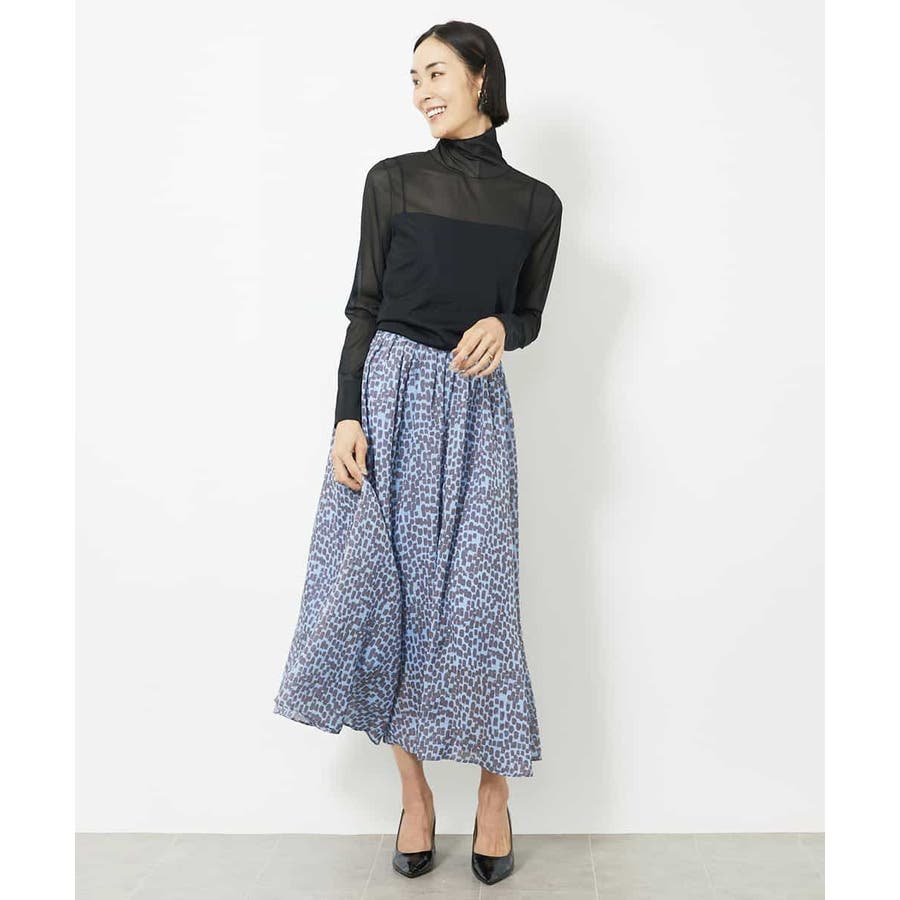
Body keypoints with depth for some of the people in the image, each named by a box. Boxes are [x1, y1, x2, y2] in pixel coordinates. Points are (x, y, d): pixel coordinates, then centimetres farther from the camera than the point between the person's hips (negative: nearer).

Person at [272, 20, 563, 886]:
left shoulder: (535, 203, 7)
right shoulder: (392, 179, 4)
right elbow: (364, 305, 2)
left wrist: (499, 326, -10)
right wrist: (347, 416, -7)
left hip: (475, 403, 0)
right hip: (391, 392, 0)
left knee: (474, 594, -1)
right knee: (388, 586, 1)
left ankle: (495, 792, 16)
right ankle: (413, 791, 16)